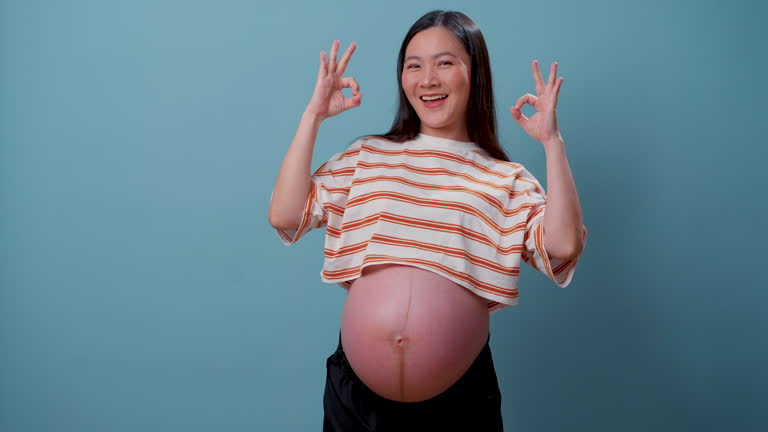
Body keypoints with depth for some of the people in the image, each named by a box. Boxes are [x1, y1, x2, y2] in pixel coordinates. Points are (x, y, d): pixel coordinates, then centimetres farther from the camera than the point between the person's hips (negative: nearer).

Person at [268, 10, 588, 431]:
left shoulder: (506, 180, 2)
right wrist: (313, 116, -5)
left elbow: (563, 245, -15)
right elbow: (284, 216, -4)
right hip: (360, 370, 1)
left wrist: (552, 143, -16)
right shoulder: (366, 156, 6)